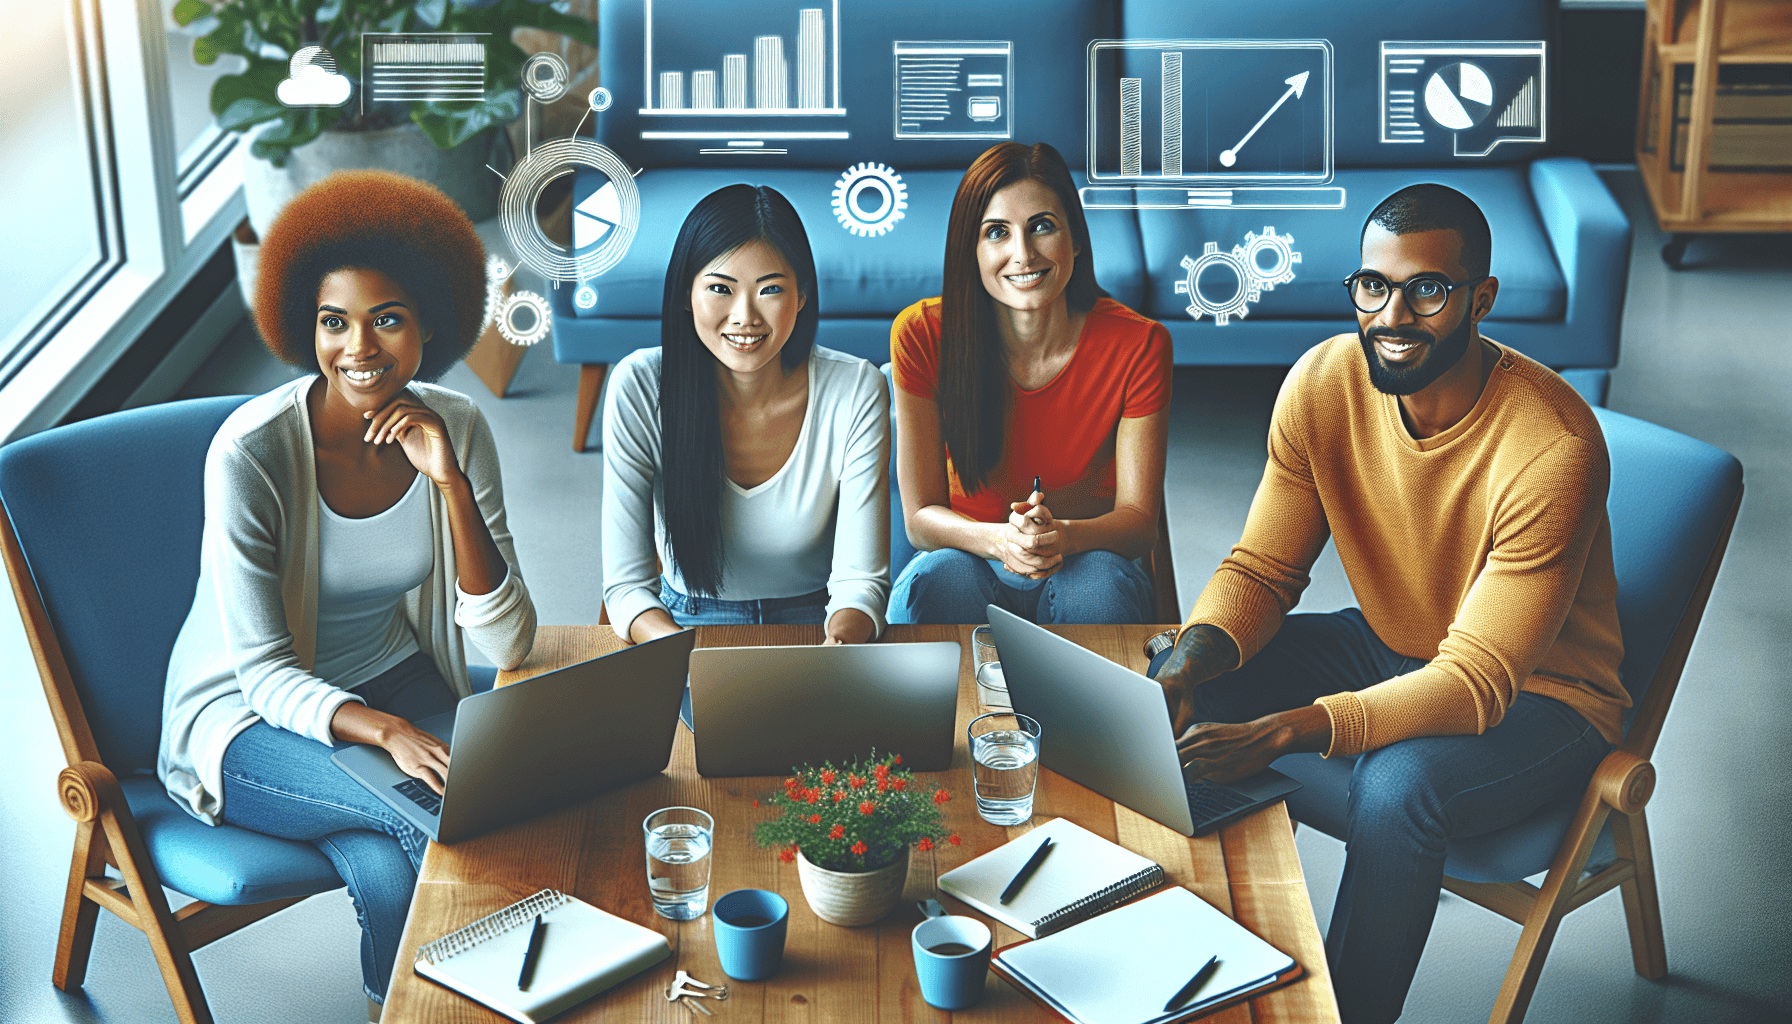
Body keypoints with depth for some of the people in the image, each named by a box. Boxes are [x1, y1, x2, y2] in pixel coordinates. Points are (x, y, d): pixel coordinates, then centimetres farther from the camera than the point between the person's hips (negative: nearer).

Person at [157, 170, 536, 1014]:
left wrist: (451, 480, -25)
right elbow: (266, 673, -19)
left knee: (390, 870, -28)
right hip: (249, 714, -3)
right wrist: (387, 733, -38)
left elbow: (505, 646, -14)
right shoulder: (251, 452, -23)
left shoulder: (456, 429, -10)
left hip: (393, 679, 4)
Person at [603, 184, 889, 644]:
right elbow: (627, 584, -14)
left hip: (813, 623, 2)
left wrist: (839, 641, -37)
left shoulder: (855, 391, -14)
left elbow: (860, 581, -13)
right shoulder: (639, 389, -15)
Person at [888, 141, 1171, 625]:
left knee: (1102, 580, -35)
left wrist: (1063, 536, -33)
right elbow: (921, 515, -9)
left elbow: (1139, 520, -9)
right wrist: (999, 541, -33)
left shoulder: (1138, 344, -12)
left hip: (1084, 561, 1)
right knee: (938, 577, -35)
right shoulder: (923, 335, -11)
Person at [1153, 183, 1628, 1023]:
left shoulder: (1553, 448, -30)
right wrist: (1187, 667, -29)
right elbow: (1261, 570, -6)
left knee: (1395, 788, -34)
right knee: (1191, 697, -13)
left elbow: (1479, 684, -32)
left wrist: (1279, 732, -43)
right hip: (1388, 644, 6)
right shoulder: (1323, 384, -14)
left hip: (1538, 694, -5)